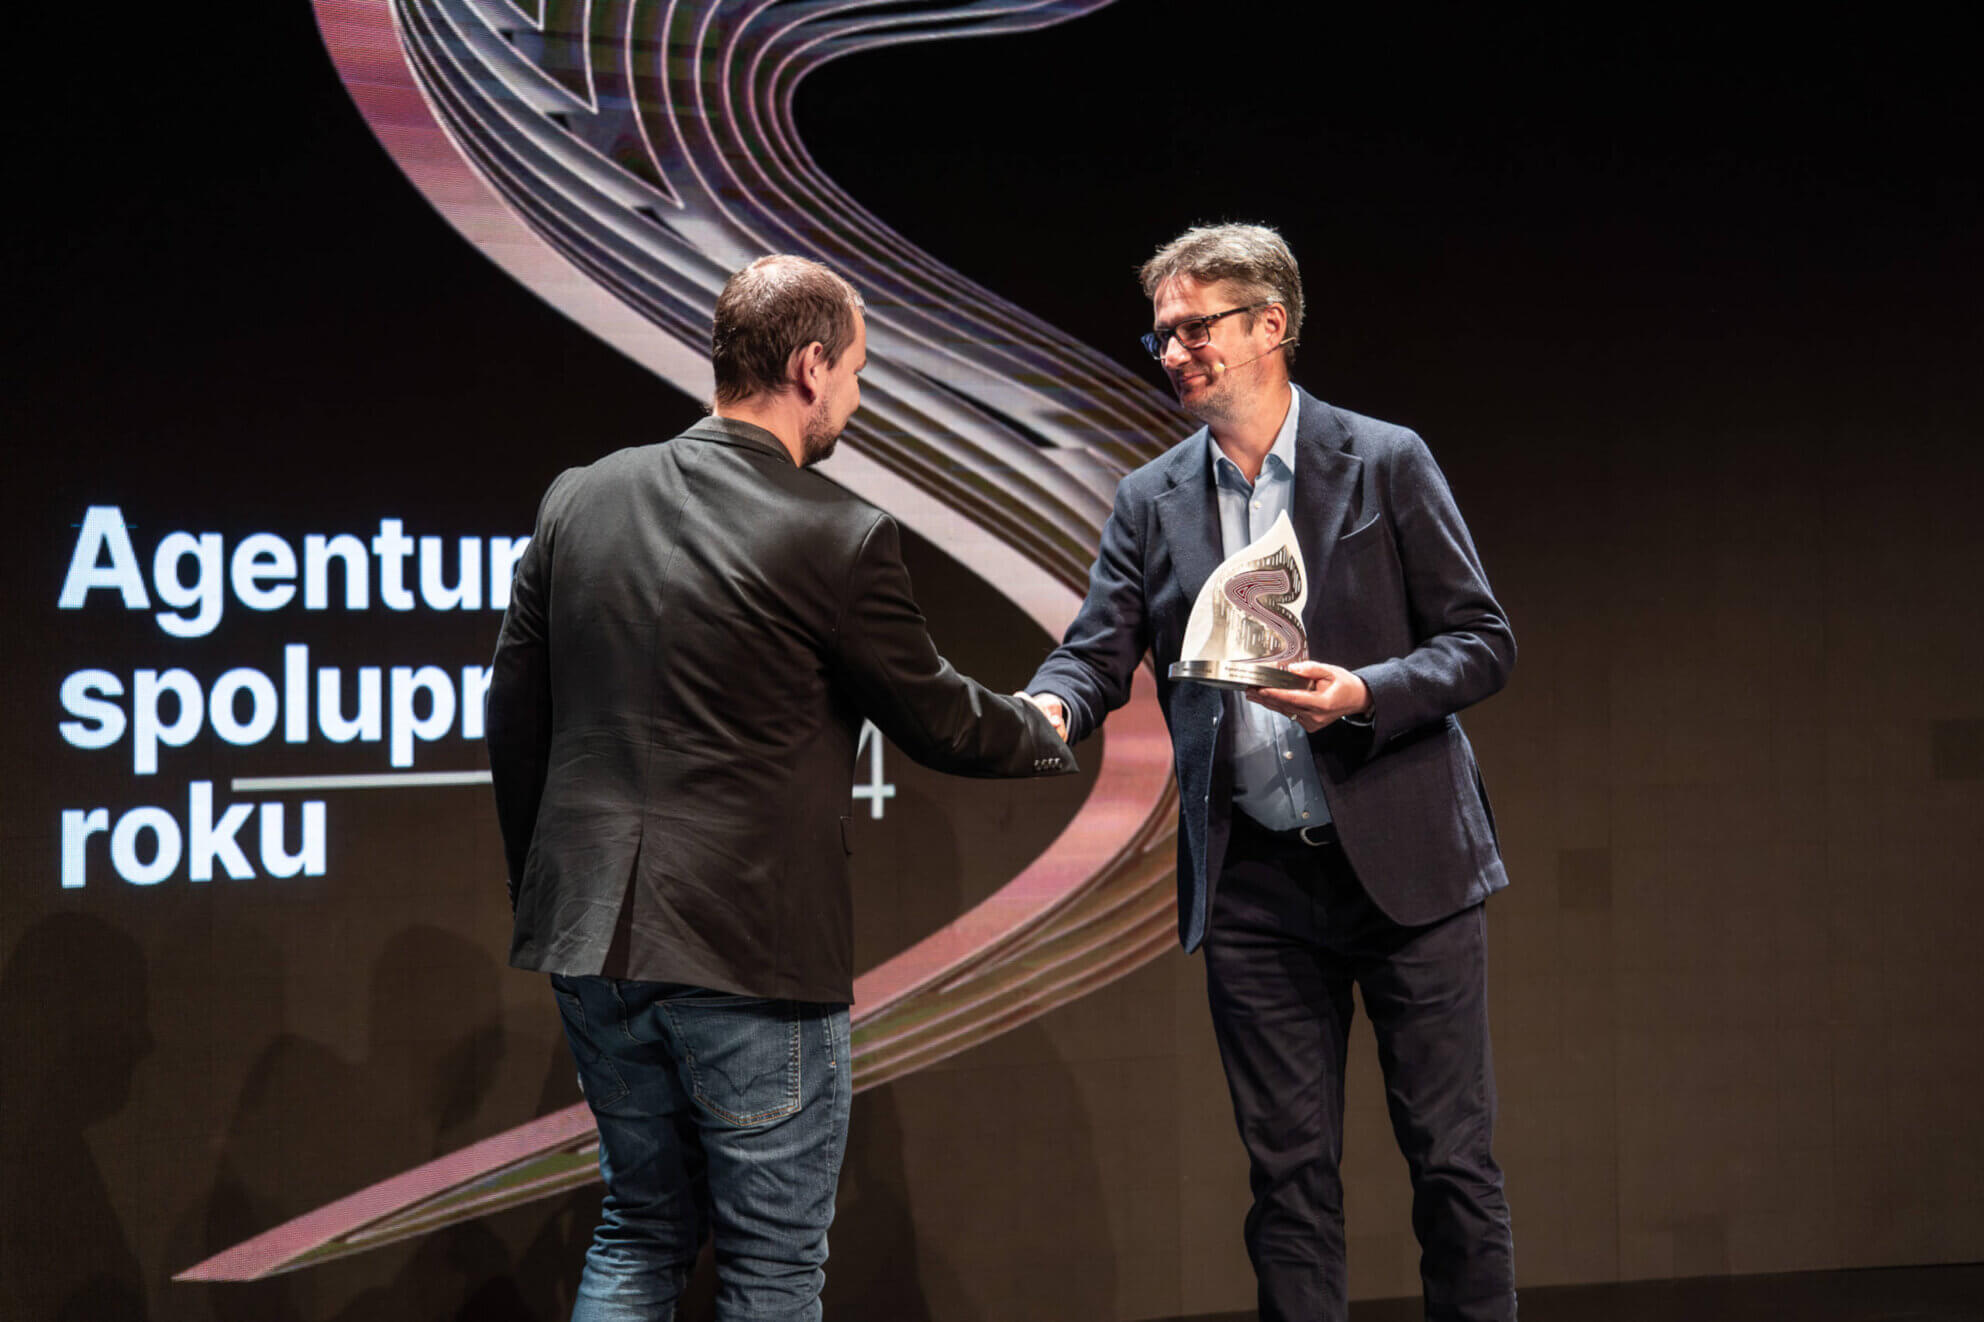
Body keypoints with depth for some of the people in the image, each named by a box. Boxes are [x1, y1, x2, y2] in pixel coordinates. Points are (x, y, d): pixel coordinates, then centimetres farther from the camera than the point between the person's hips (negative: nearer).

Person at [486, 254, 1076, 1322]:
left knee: (639, 1233, 19)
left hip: (592, 937, 6)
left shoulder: (578, 499, 4)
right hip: (753, 954, -6)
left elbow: (514, 714, 10)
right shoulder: (838, 540, -12)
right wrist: (1044, 734, 22)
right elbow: (935, 720, 0)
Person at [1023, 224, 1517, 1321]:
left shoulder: (1385, 463, -1)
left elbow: (1482, 643, -1)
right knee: (1288, 1173, 6)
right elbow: (1096, 655, 1)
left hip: (1401, 859, -3)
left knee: (1452, 1158, 2)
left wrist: (1363, 693, -18)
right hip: (1254, 881, 3)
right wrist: (1049, 709, -23)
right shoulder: (1151, 502, 9)